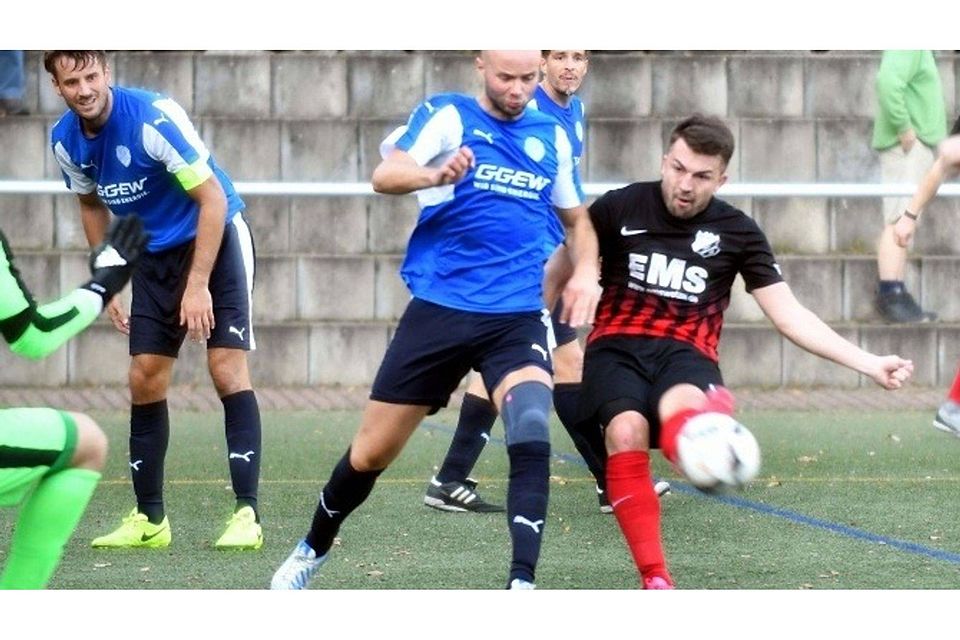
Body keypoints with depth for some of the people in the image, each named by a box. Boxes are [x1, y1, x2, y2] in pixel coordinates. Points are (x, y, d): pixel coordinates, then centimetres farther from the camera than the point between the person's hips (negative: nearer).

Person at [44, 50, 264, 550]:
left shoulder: (153, 118, -26)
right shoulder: (66, 141, -7)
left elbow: (213, 198, -23)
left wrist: (198, 284, -25)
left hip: (215, 237, -6)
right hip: (155, 255, 6)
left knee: (227, 369, -15)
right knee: (145, 379, 0)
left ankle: (247, 514, -16)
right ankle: (150, 520, 9)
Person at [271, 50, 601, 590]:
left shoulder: (553, 137, 10)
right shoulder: (447, 116, -2)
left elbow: (576, 219, 24)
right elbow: (385, 176, -18)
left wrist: (586, 271, 3)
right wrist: (436, 175, -39)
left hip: (518, 317, 2)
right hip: (439, 309, -2)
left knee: (532, 433, -26)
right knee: (373, 451, 7)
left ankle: (523, 583, -26)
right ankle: (314, 550, 35)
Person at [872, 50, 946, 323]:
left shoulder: (918, 50, 17)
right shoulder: (907, 47, -14)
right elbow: (888, 83, -28)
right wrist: (904, 127, -23)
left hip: (917, 146, 10)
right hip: (907, 146, -10)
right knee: (898, 222, -12)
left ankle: (896, 297, 12)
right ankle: (891, 297, -16)